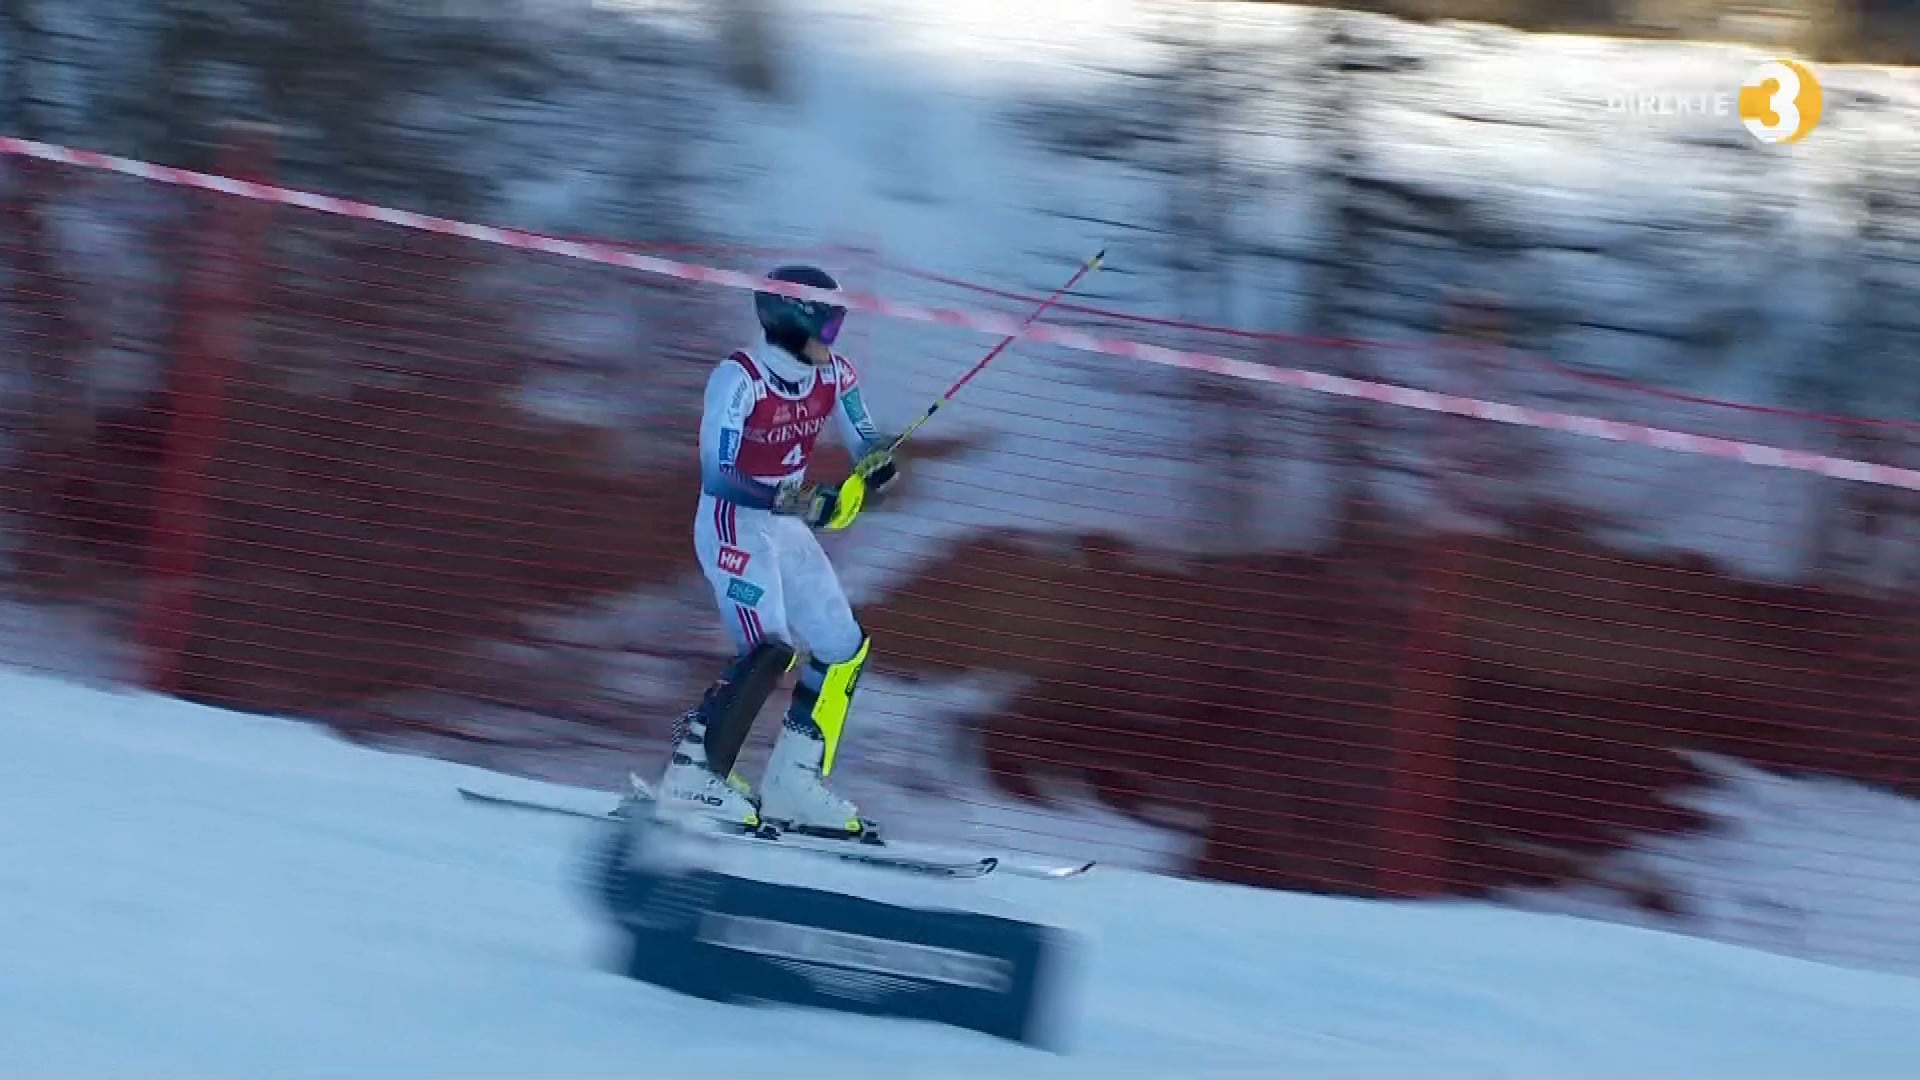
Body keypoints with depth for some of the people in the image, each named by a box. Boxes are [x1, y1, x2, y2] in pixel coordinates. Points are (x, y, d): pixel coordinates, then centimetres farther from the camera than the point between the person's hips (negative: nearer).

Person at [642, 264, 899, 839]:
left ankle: (793, 782, 12)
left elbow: (870, 451, 6)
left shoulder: (833, 376, 0)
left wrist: (874, 472, -19)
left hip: (788, 530, 8)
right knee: (770, 650, -23)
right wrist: (794, 502, -34)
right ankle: (693, 775, -19)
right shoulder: (738, 379, -21)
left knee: (845, 648, 6)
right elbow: (716, 475, -24)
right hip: (734, 527, -8)